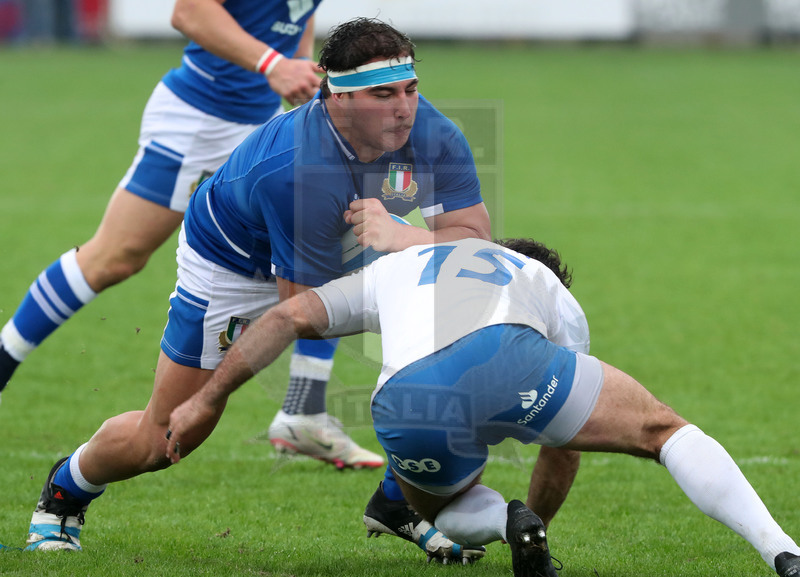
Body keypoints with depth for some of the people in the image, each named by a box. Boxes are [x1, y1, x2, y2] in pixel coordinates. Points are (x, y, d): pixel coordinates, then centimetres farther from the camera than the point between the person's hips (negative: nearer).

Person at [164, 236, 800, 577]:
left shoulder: (393, 268, 43)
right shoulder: (560, 299, 40)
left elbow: (290, 317, 30)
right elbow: (566, 441, 46)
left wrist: (207, 402, 34)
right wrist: (537, 512, 61)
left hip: (405, 405, 2)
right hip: (503, 358, -1)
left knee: (443, 507, 34)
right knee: (665, 431, 15)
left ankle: (504, 520, 0)